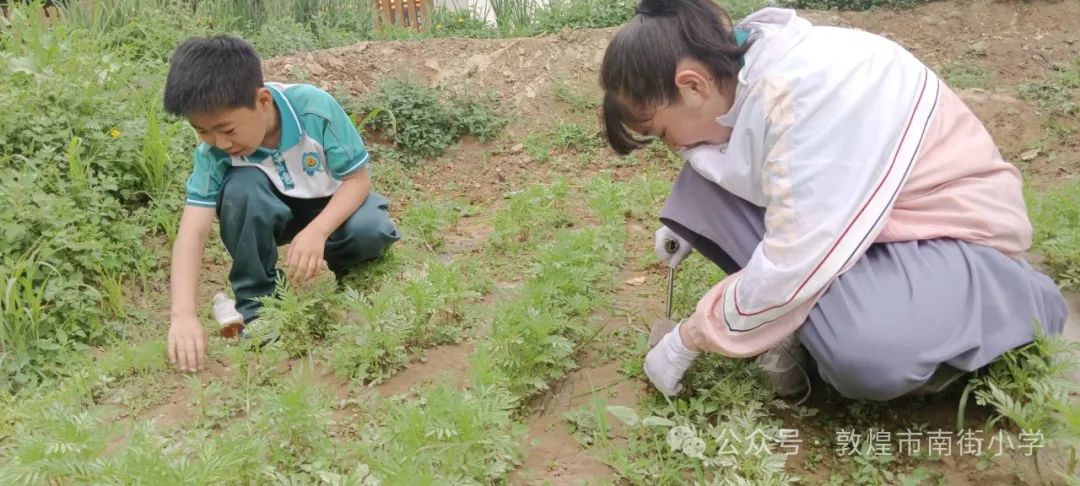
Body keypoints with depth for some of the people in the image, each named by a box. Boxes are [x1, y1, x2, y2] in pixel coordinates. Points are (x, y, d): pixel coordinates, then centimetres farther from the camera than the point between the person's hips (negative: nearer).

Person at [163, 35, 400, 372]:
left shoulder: (315, 108, -31)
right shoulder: (213, 151, -24)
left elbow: (358, 178, -22)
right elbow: (192, 231, -28)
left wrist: (317, 232, -38)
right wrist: (183, 314, -40)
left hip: (334, 204, -1)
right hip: (273, 212, 2)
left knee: (371, 230, -35)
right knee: (241, 187, -32)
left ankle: (344, 264, 3)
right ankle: (256, 300, -12)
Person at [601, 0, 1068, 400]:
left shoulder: (812, 88, -33)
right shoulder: (742, 68, -7)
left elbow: (793, 267, -33)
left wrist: (686, 340, -20)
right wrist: (689, 225, 1)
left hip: (958, 231, -7)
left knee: (861, 350, -37)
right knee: (700, 187, -9)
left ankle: (1025, 302, -5)